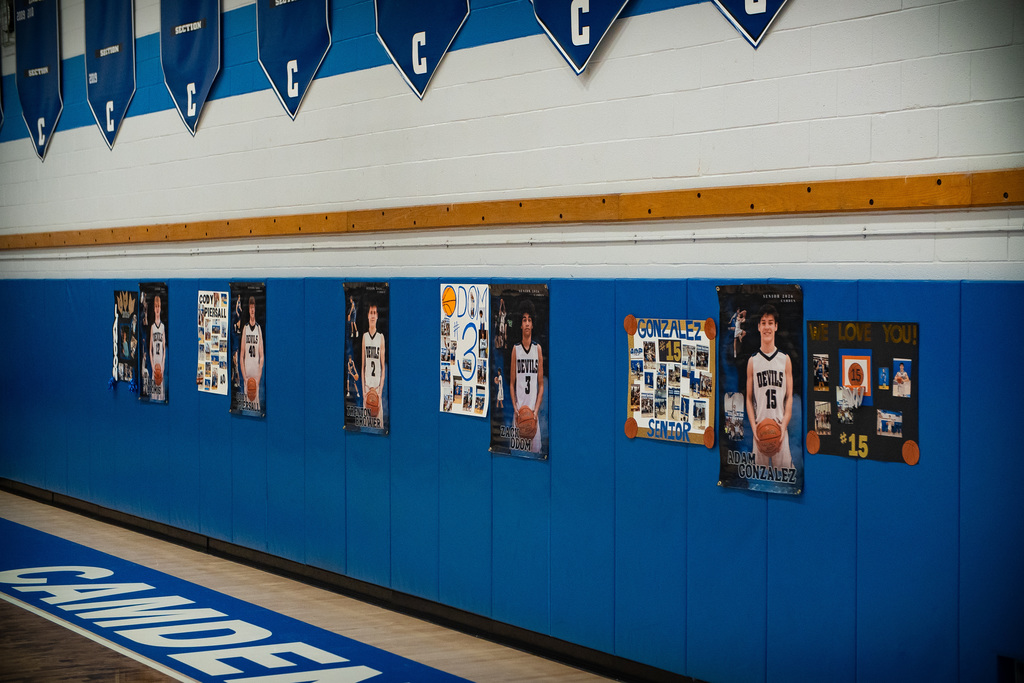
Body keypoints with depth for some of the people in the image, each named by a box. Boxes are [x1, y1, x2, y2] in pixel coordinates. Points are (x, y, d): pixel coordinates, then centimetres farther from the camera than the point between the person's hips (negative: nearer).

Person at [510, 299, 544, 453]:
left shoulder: (538, 349, 4)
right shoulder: (515, 349, 5)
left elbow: (541, 384, 5)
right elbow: (512, 383, 7)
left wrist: (536, 410, -7)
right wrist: (515, 408, -6)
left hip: (533, 410, 0)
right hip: (519, 409, 0)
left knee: (535, 447, -2)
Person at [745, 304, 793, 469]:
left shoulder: (785, 360, 5)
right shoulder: (752, 361, 7)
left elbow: (789, 397, 4)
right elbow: (749, 398, 7)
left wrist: (784, 424, -11)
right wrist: (754, 427, -7)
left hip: (780, 429, -1)